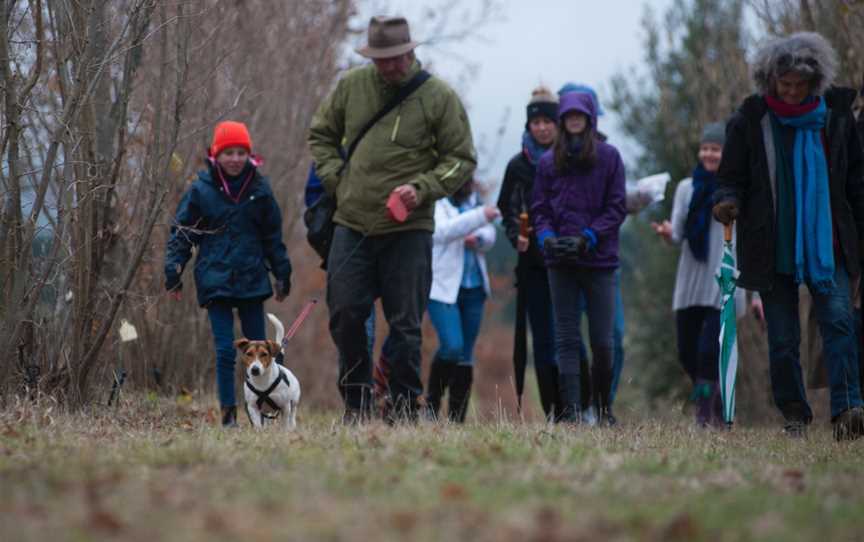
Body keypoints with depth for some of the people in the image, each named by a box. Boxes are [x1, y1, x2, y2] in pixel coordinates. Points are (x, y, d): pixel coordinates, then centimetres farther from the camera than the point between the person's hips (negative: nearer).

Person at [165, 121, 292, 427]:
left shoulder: (259, 190, 5)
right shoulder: (201, 191, -1)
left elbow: (273, 237, 14)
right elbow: (181, 233, 3)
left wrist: (282, 274, 15)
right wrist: (173, 272, -4)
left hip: (252, 280, 2)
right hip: (215, 281, -2)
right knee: (225, 350, -5)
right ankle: (228, 414, 0)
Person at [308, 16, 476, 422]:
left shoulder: (438, 97, -4)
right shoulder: (352, 86, 5)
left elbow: (462, 160, 0)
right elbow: (321, 134, 19)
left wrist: (422, 188, -14)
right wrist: (335, 179, 4)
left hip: (408, 230, -3)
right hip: (352, 222, 3)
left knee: (405, 324, 0)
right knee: (345, 314, 3)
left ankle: (405, 407, 9)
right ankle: (356, 401, 16)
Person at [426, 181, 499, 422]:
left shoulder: (472, 199, 13)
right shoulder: (435, 201, -8)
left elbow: (489, 234, 16)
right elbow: (441, 231, -24)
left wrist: (479, 239, -8)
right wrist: (480, 216, -31)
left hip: (473, 287, 6)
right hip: (443, 286, -6)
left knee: (465, 355, 5)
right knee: (452, 346, -18)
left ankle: (457, 420, 9)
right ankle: (432, 403, 3)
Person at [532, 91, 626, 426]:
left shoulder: (608, 157, 3)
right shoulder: (549, 161, 10)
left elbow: (617, 207, 0)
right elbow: (539, 208, 11)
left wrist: (588, 237, -12)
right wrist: (546, 236, -8)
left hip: (599, 260, -2)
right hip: (560, 261, 2)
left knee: (602, 341, -1)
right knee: (566, 339, 0)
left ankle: (604, 407, 15)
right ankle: (571, 411, 0)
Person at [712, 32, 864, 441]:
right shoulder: (750, 120, 0)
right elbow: (732, 177, 4)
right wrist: (728, 201, -19)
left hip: (828, 245, 0)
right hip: (773, 249, 0)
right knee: (782, 337, 1)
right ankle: (795, 417, 12)